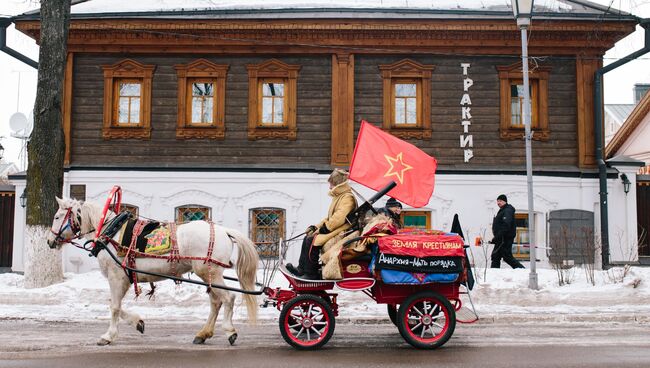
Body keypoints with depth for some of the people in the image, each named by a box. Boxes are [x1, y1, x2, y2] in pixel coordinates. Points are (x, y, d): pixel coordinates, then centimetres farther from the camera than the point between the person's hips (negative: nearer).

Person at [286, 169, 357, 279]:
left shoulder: (347, 198, -16)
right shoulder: (338, 196, 19)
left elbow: (338, 219, -26)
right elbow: (329, 217, 20)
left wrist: (322, 229, -17)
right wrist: (316, 227, 8)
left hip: (340, 232, -11)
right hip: (332, 229, 11)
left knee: (312, 241, -22)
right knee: (307, 238, 4)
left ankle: (311, 274, -14)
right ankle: (302, 269, 5)